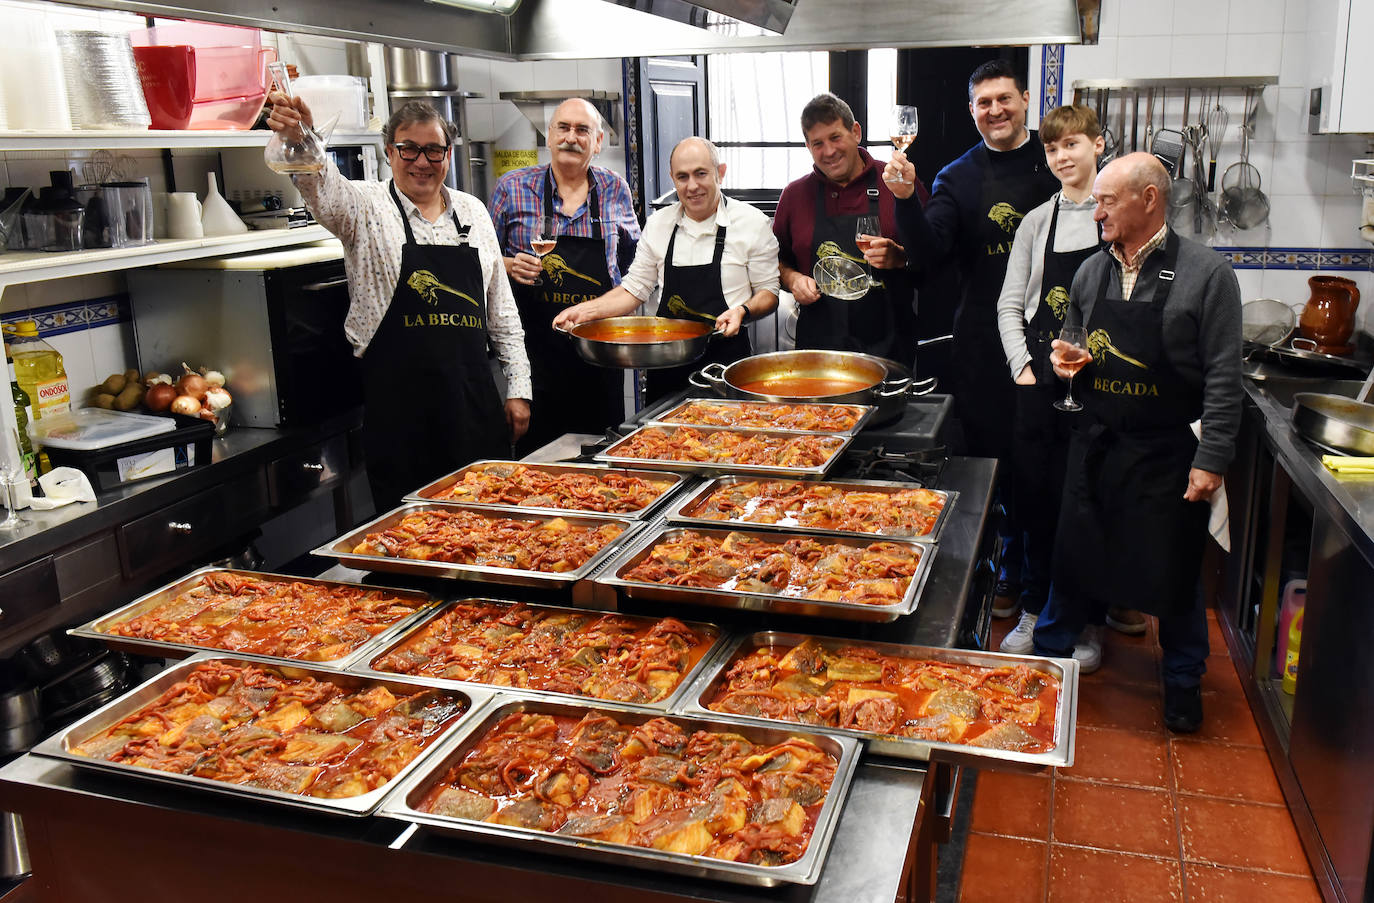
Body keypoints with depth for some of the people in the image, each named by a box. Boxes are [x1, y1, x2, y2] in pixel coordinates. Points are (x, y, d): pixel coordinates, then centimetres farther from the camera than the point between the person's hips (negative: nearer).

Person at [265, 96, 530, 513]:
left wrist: (518, 387, 10)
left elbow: (502, 309, 14)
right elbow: (325, 191, -24)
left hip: (475, 400, 4)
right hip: (399, 406, -3)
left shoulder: (473, 211, 11)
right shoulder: (367, 208, 0)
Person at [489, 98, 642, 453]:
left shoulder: (615, 188, 7)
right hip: (536, 347, -2)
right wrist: (509, 266, -12)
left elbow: (633, 256, 20)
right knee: (536, 450, 2)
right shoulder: (512, 188, 1)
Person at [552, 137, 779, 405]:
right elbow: (635, 289, 11)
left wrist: (743, 311, -21)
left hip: (725, 357, -3)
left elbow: (769, 292, 0)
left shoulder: (752, 222, -4)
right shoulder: (658, 224, 7)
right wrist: (588, 310, -2)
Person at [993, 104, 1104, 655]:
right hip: (1040, 380, 3)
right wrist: (1022, 366, -2)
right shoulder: (1037, 221, 9)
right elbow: (1010, 304, 10)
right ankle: (1035, 611, 23)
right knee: (1036, 494, 8)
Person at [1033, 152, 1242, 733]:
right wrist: (1066, 360, -4)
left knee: (1173, 573, 9)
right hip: (1097, 445, 4)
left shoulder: (1206, 273, -10)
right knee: (1074, 557, 13)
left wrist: (1211, 459, -14)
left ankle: (1183, 680, 30)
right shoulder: (1091, 273, 6)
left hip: (1169, 454, -4)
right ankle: (1048, 659, 31)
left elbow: (1223, 376, -11)